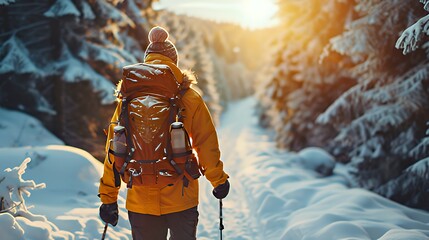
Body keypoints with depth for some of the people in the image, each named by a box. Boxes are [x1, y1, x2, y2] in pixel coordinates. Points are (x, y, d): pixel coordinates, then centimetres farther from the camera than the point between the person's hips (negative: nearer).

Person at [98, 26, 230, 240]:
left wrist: (108, 196, 8)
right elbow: (206, 144, -1)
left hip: (140, 200, 1)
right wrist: (219, 180, 14)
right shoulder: (190, 98, -5)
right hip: (182, 198, -1)